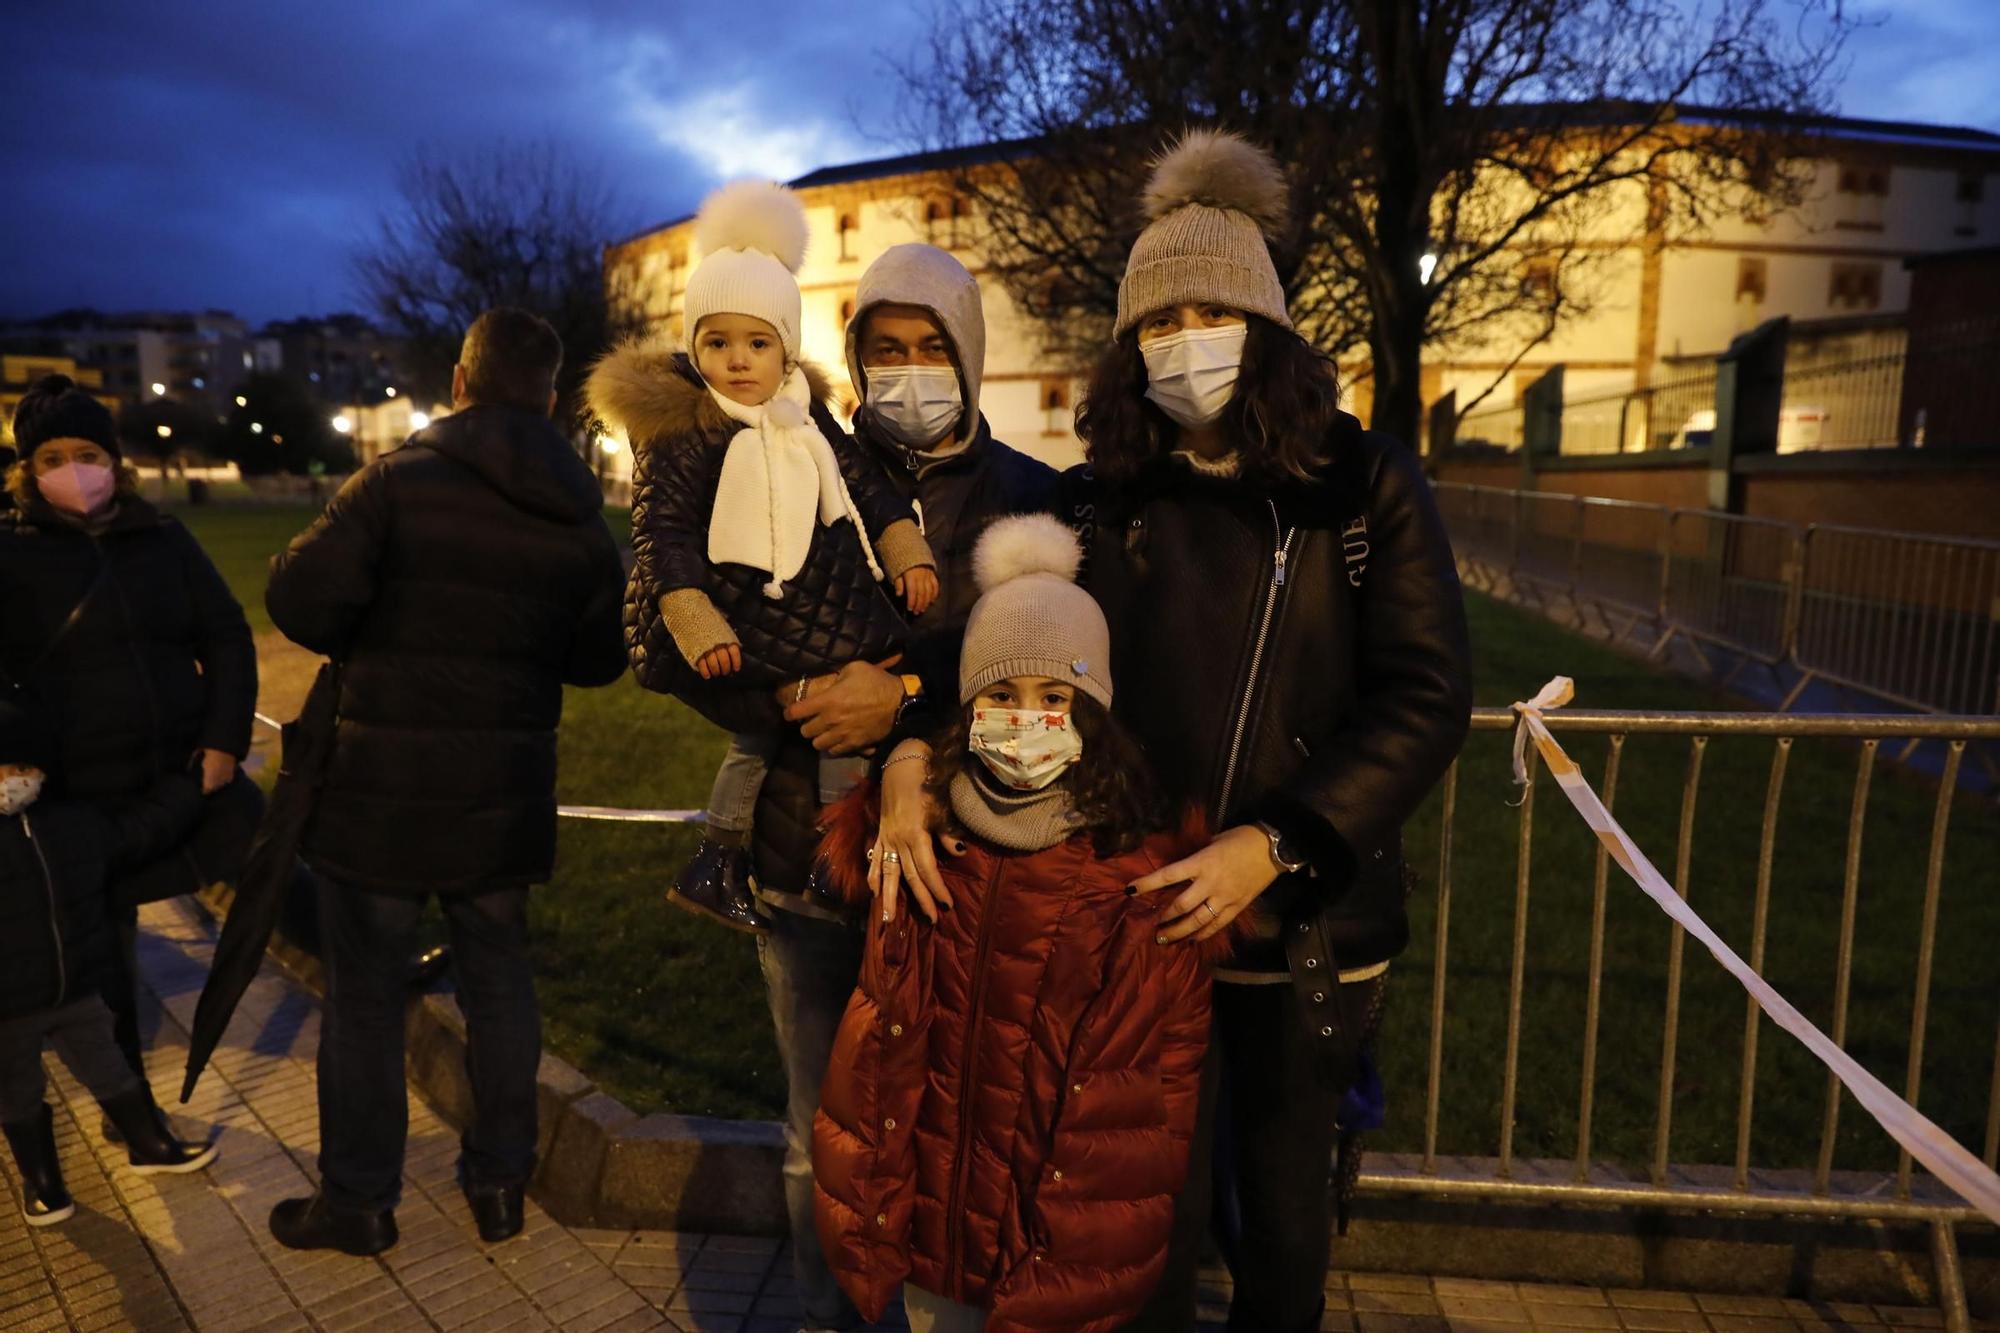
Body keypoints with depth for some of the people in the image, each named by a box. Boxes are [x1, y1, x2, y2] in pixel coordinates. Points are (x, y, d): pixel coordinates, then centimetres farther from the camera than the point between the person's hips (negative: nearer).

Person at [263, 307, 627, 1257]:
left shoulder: (400, 481, -11)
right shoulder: (583, 516, 1)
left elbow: (300, 601, -17)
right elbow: (600, 659, 7)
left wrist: (365, 642, 3)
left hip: (383, 787, -4)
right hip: (506, 793, 4)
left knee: (363, 993, 11)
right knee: (498, 982, 16)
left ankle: (358, 1198, 25)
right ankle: (499, 1182, 28)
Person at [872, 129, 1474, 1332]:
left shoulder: (1366, 486, -4)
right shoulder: (1101, 501, 0)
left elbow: (1426, 699, -9)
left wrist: (1273, 846, -20)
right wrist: (912, 754, -21)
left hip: (1308, 916, 0)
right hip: (1142, 912, 1)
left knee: (1284, 1196, 19)